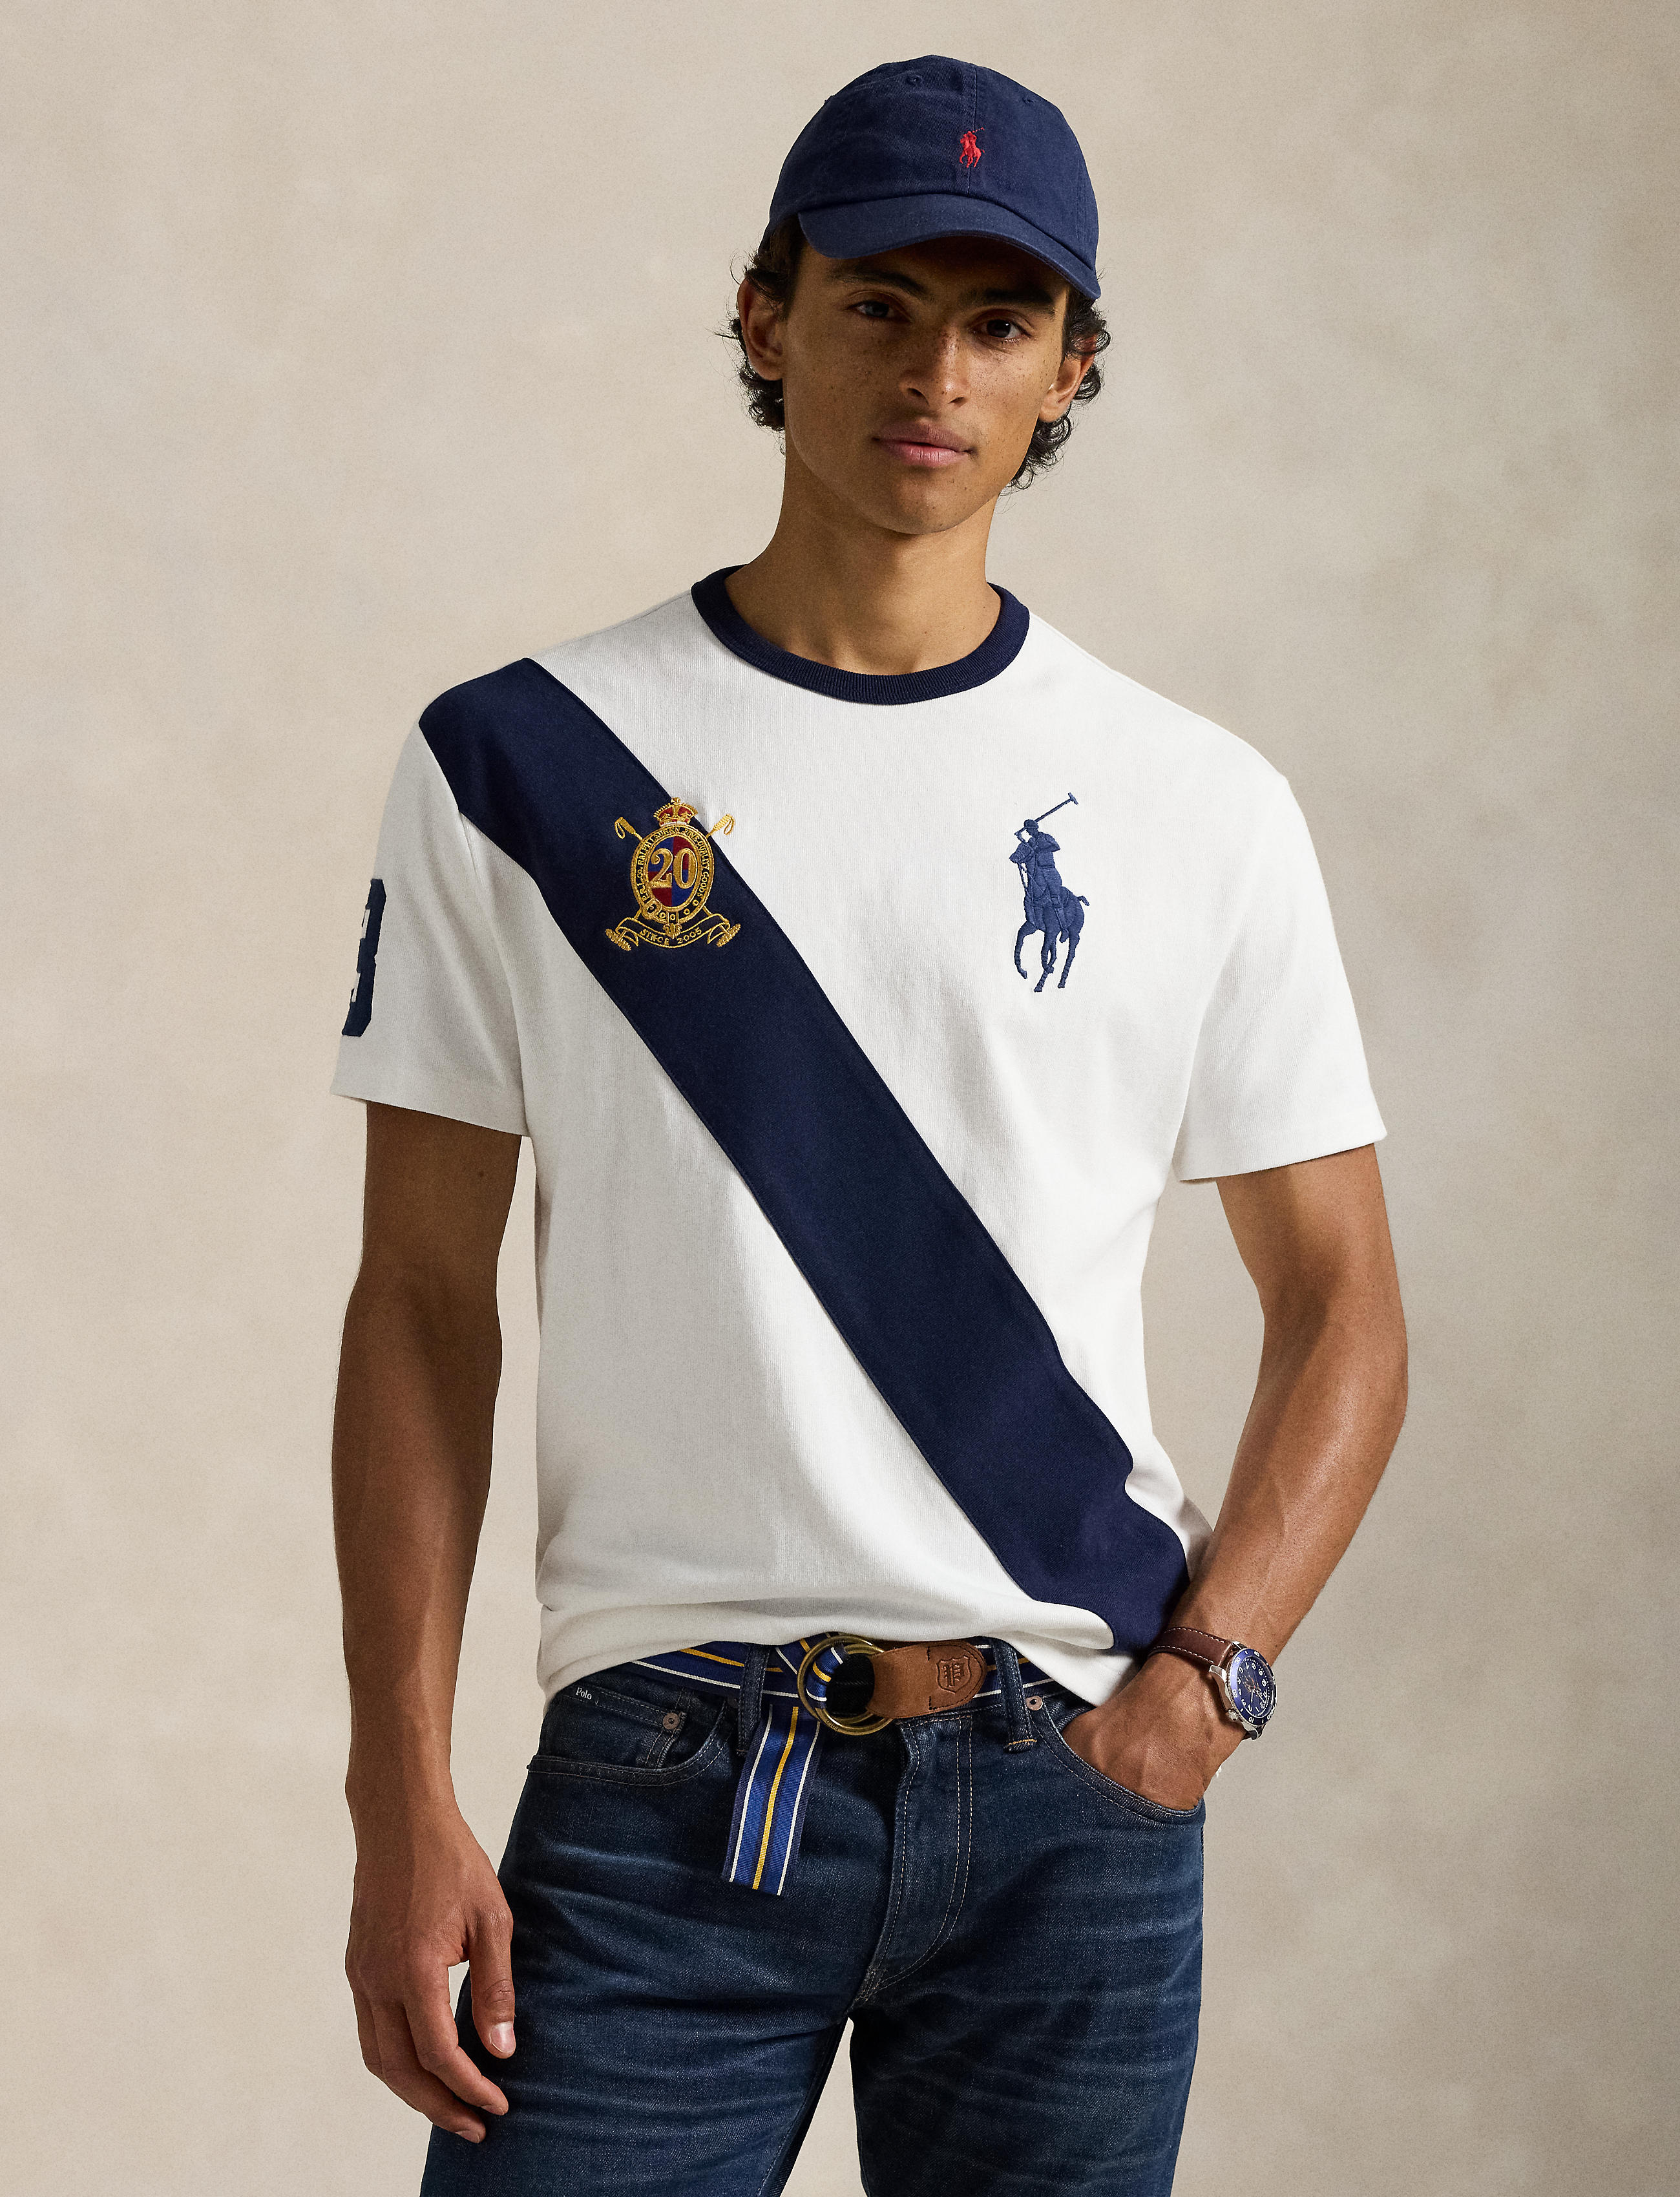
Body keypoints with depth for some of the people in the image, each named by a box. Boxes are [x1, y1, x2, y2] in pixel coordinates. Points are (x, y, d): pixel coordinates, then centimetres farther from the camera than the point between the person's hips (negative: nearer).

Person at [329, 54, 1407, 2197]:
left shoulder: (1201, 810, 6)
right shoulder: (522, 767, 3)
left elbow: (1340, 1311, 11)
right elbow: (424, 1301, 3)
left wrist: (1202, 1676, -5)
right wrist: (401, 1805, -3)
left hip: (1070, 1782, 1)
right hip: (662, 1778, -1)